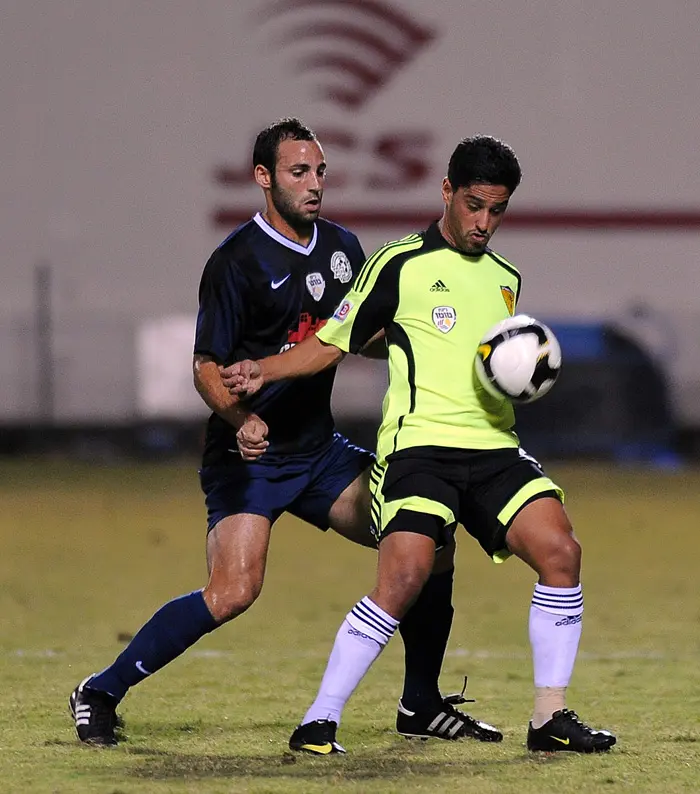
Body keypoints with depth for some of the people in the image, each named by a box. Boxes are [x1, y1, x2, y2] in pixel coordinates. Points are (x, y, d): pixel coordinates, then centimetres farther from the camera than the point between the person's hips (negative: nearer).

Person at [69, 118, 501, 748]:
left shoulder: (342, 247, 8)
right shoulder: (237, 262, -13)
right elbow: (207, 366, -14)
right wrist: (241, 418, -33)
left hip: (319, 448, 7)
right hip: (249, 455, -7)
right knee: (233, 592, -23)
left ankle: (423, 706, 13)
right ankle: (102, 692, -8)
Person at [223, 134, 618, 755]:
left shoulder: (506, 279, 20)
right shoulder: (399, 265, 3)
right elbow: (332, 344, 6)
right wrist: (263, 371, -9)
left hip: (493, 446, 6)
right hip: (419, 442, -6)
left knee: (560, 551, -14)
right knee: (405, 577, -23)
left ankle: (550, 718, -5)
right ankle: (320, 721, -12)